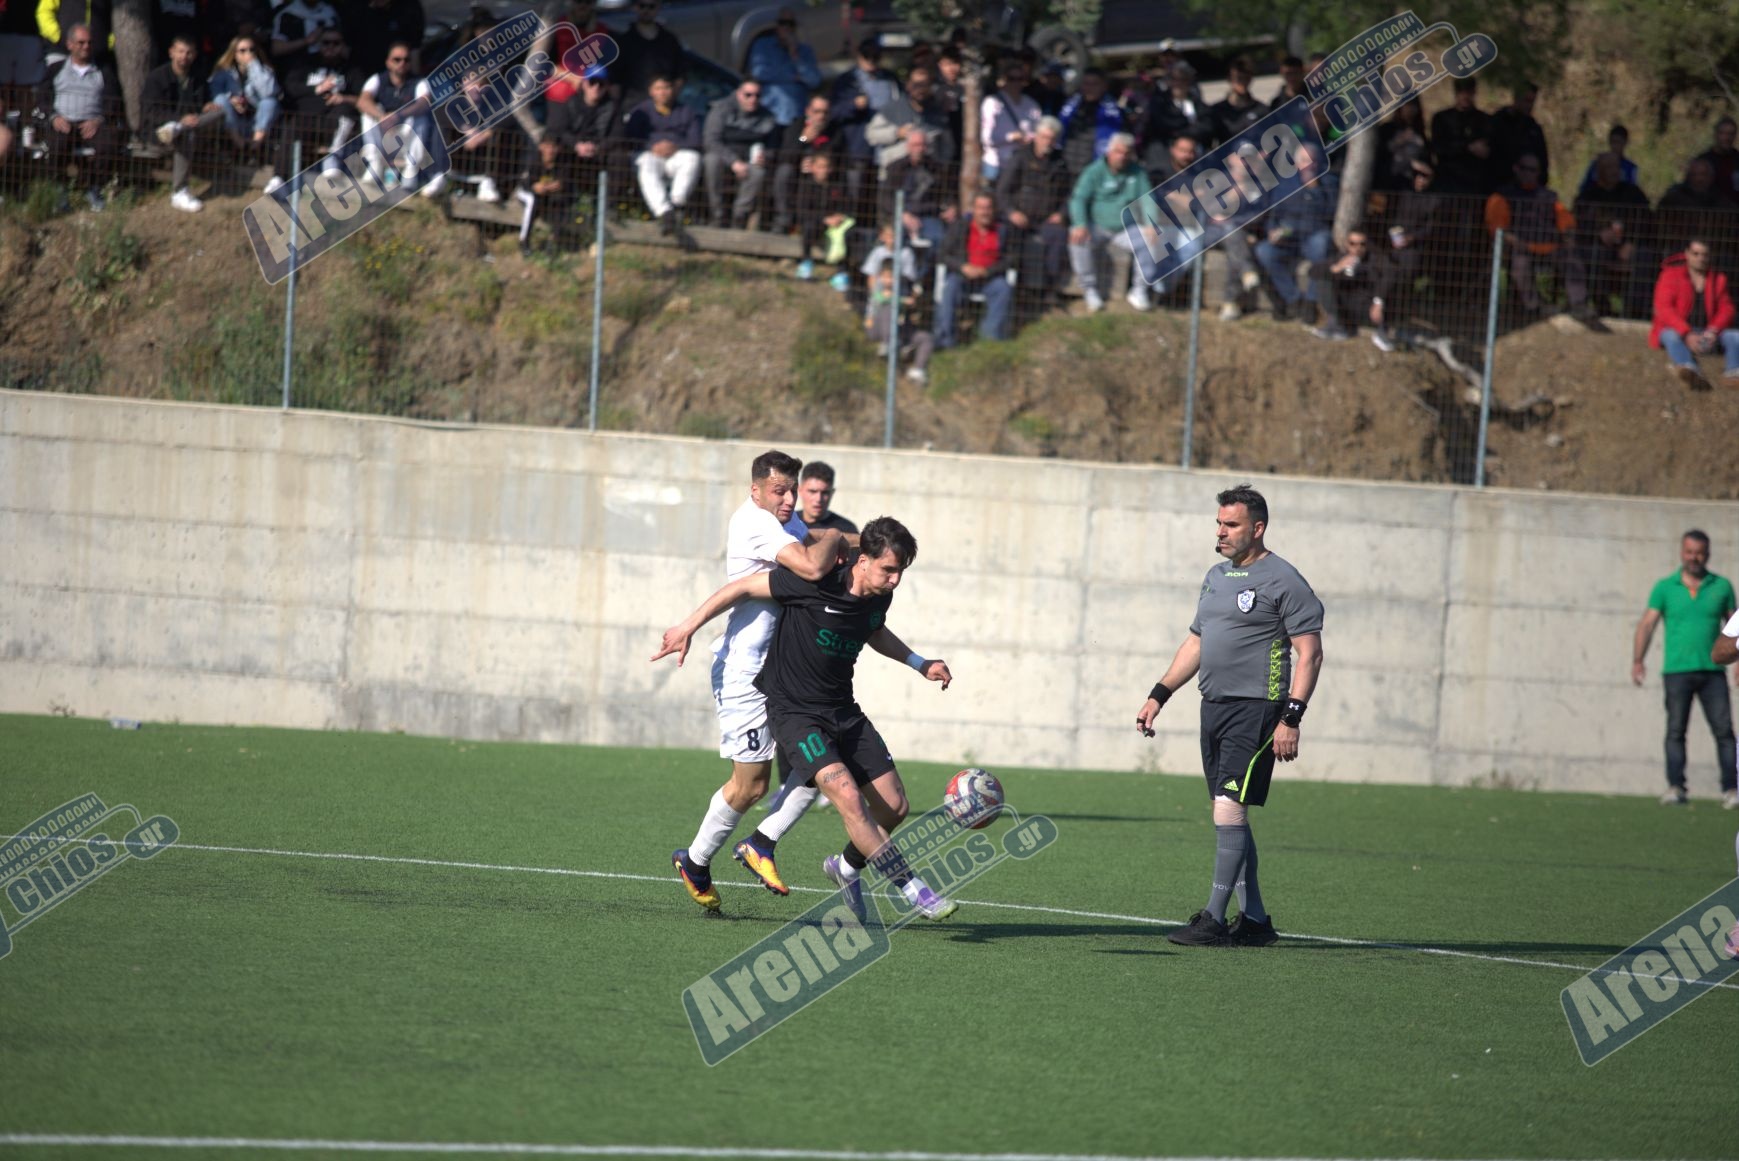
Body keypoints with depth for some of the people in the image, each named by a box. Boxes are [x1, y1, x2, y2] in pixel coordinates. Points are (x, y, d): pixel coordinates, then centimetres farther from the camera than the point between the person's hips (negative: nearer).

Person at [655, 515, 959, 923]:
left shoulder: (879, 597, -1)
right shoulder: (816, 583, -23)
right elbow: (744, 588, -12)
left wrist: (919, 663, 14)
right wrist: (688, 627, -8)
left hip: (844, 711, 7)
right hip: (795, 712, -7)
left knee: (894, 808, 3)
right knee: (848, 796, -25)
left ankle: (848, 867, 31)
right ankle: (912, 890, -20)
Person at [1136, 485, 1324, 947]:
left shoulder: (1283, 581, -7)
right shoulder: (1216, 576, 17)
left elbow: (1310, 653, -11)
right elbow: (1196, 643, 26)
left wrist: (1291, 718, -18)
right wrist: (1159, 695, 18)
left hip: (1255, 711, -8)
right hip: (1214, 707, 8)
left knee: (1229, 810, -14)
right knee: (1229, 816, 8)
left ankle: (1214, 920, -12)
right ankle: (1254, 919, 15)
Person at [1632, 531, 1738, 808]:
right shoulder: (1665, 587, 6)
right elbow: (1647, 624, 0)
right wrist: (1637, 661, -12)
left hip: (1712, 671, 1)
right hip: (1677, 670, -1)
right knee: (1675, 731, -3)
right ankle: (1675, 787, -1)